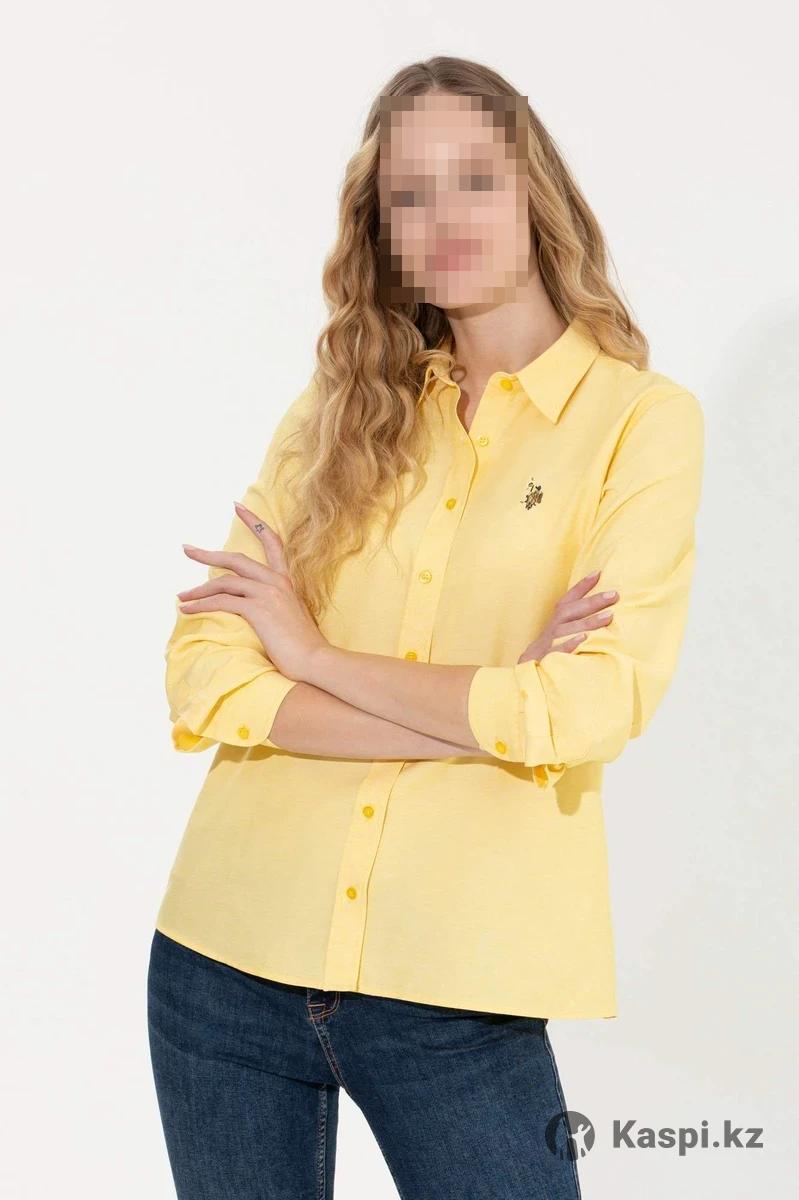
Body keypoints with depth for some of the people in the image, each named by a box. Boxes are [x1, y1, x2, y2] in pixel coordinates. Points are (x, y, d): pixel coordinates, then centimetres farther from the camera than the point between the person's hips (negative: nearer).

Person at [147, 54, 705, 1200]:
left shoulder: (640, 419, -2)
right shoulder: (339, 409, 7)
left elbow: (588, 707, -15)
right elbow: (204, 676, -3)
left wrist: (313, 652, -7)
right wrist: (482, 715, -13)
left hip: (453, 989, -3)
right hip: (229, 960, 4)